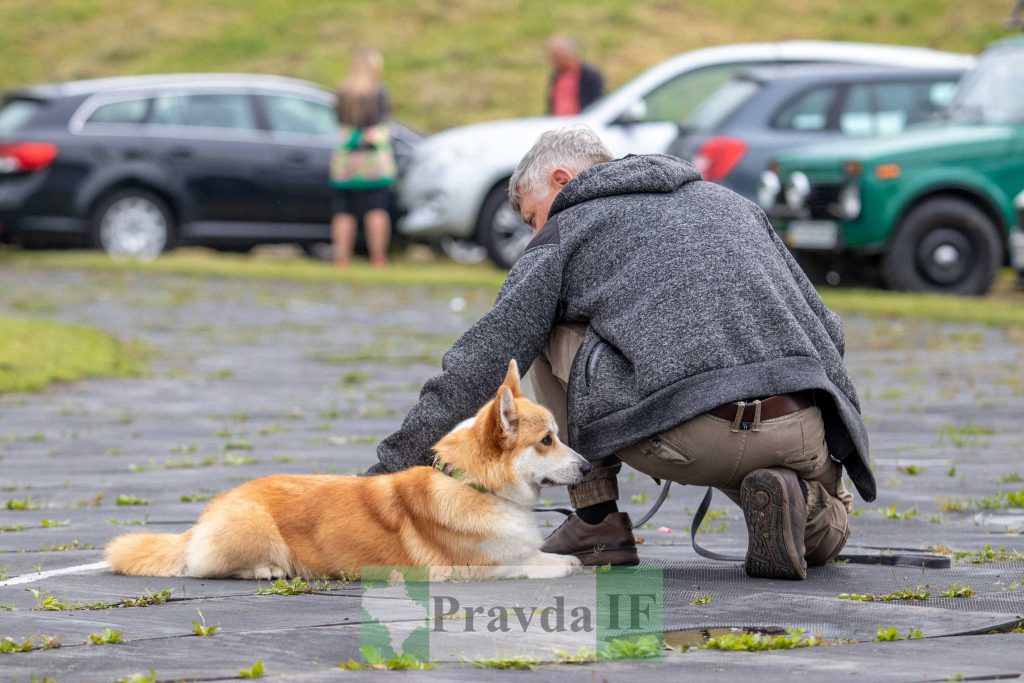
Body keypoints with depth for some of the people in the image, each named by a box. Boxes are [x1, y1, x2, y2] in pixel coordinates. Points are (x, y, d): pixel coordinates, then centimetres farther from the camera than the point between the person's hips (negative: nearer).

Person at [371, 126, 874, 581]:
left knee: (547, 336, 20)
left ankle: (598, 519, 16)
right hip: (802, 436, 4)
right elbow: (825, 328, 26)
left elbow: (482, 360, 12)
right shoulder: (728, 201, 30)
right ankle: (799, 499, 0)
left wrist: (395, 462, 16)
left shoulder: (566, 231, 16)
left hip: (686, 439, -4)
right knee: (824, 536, 36)